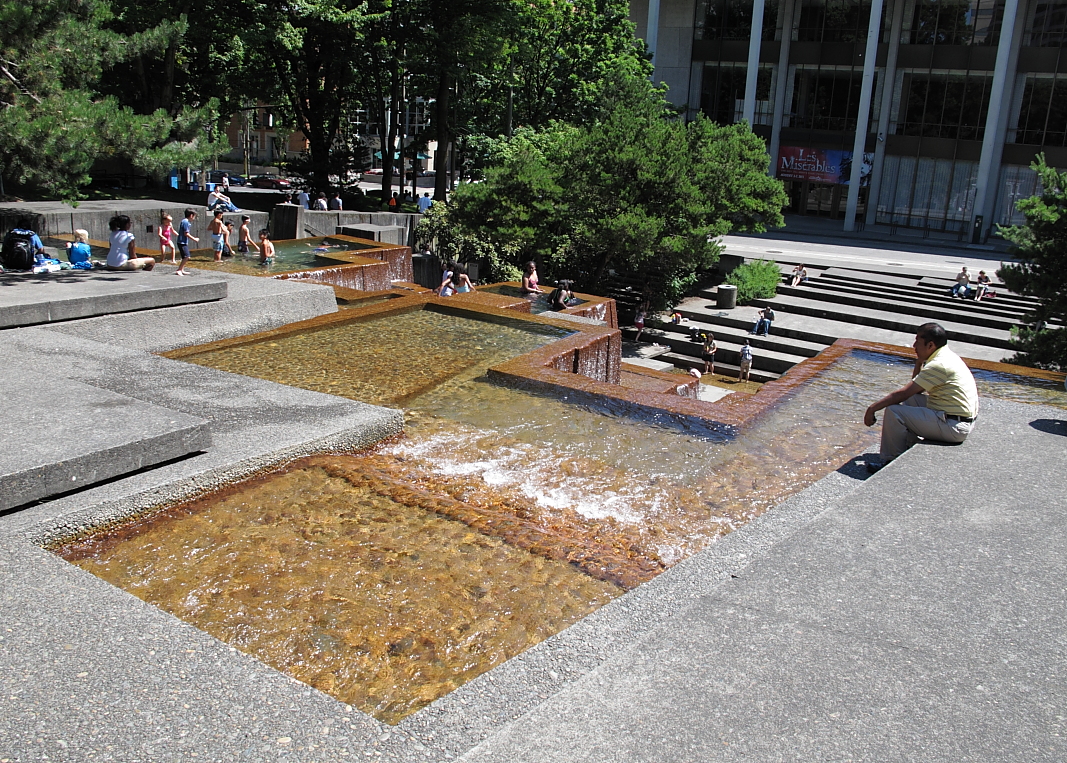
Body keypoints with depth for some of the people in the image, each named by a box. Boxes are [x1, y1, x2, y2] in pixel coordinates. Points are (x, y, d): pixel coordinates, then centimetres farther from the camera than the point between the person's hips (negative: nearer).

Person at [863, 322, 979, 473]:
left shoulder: (939, 365, -20)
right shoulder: (946, 355, 11)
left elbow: (902, 393, -19)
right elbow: (913, 390, 16)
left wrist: (872, 408, -11)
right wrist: (919, 363, 4)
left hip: (953, 427, -10)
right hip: (963, 421, 10)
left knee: (893, 411, -15)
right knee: (910, 399, 22)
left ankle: (888, 460, -2)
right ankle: (908, 450, 20)